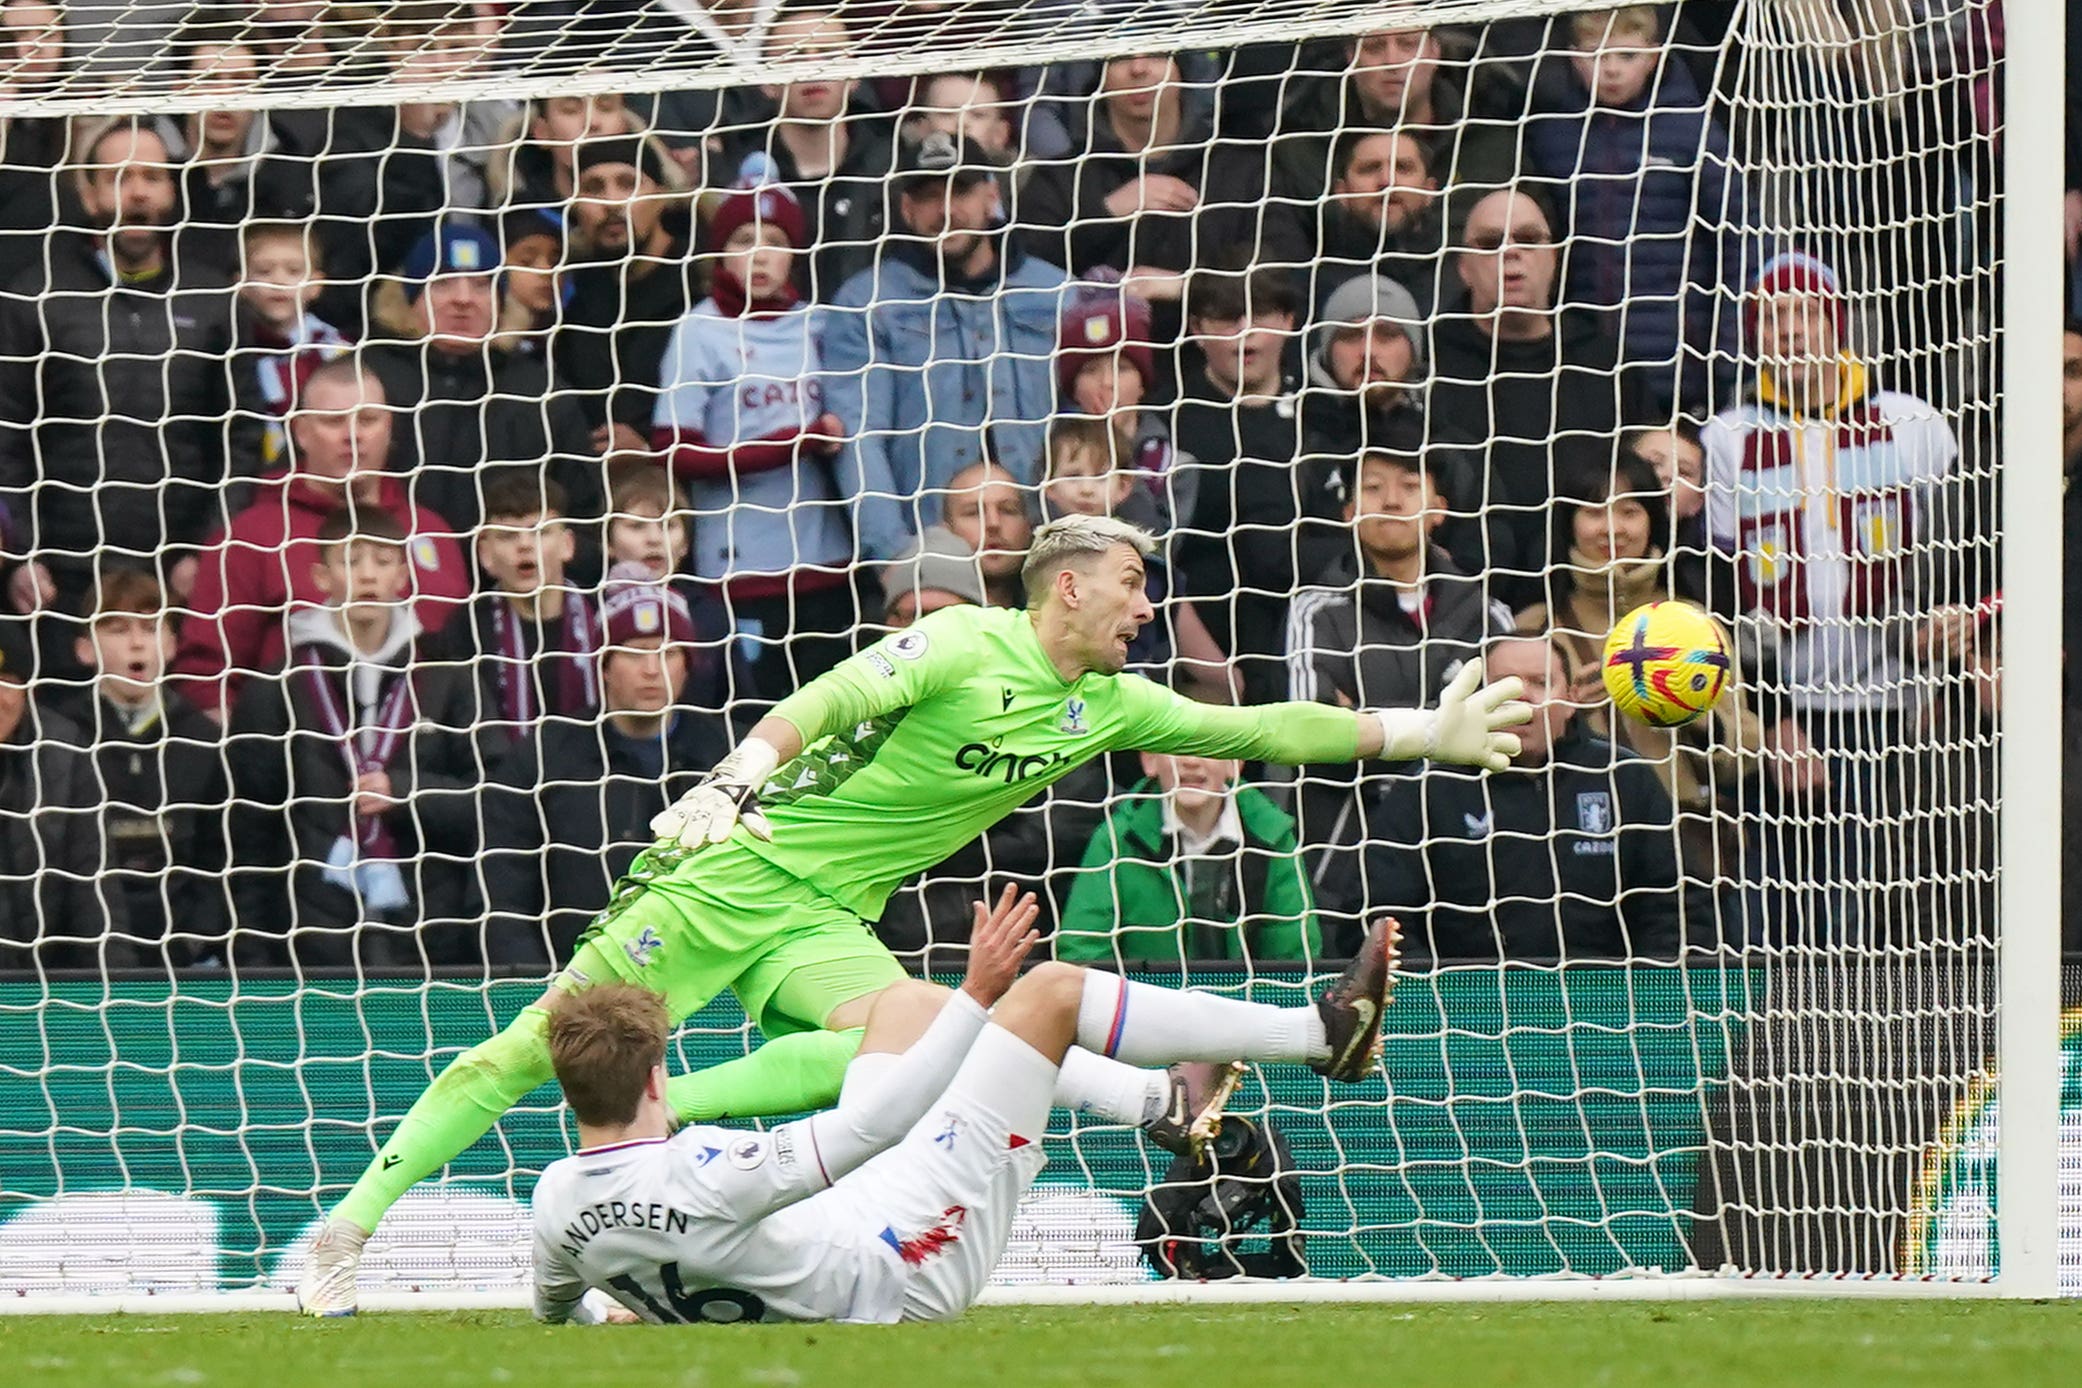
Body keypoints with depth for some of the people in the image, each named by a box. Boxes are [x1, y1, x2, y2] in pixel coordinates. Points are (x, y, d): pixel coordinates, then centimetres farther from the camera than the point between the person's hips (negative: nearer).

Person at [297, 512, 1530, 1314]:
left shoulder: (1107, 709, 8)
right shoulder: (964, 647, -12)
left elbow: (1261, 731, 10)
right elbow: (830, 701, -19)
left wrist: (1429, 733, 7)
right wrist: (740, 778, -34)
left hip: (827, 919, 6)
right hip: (735, 873, -6)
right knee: (545, 1046, -9)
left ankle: (665, 1115, -14)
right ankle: (351, 1227, 0)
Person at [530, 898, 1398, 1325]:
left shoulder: (557, 1202, -14)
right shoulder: (698, 1172, -36)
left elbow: (551, 1311, 8)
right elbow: (872, 1123, -31)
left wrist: (621, 1310, 30)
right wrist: (976, 998, -26)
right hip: (904, 1274, -8)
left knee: (904, 1009, 20)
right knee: (1049, 991, -5)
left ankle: (1169, 1098, 31)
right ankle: (1324, 1032, 7)